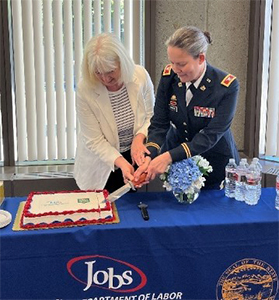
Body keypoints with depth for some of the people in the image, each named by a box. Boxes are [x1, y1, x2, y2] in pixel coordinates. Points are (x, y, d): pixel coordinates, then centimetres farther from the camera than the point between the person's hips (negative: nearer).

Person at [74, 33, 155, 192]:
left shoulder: (140, 76, -17)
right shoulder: (85, 89, -23)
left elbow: (151, 115, -3)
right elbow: (94, 141, -19)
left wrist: (139, 137, -21)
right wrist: (121, 162, -32)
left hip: (134, 155, 3)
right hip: (101, 163, -2)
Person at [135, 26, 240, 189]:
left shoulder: (228, 86, -22)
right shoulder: (169, 76, -12)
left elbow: (211, 135, -25)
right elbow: (159, 124, -10)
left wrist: (169, 156, -35)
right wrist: (149, 157, -27)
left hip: (215, 163, -2)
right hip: (174, 160, 3)